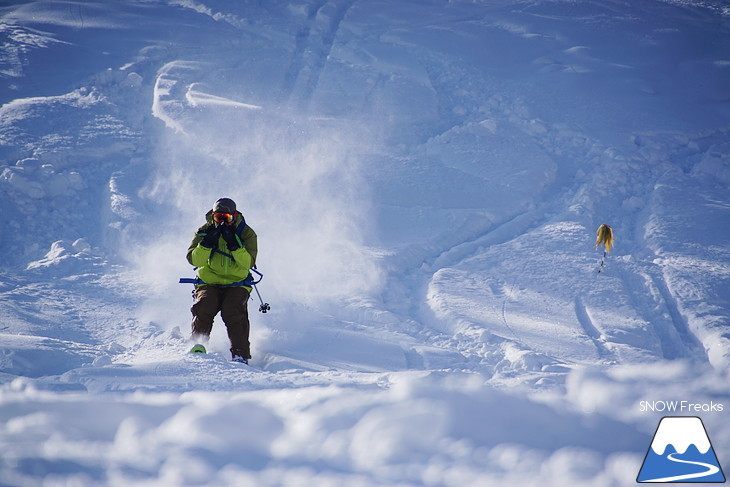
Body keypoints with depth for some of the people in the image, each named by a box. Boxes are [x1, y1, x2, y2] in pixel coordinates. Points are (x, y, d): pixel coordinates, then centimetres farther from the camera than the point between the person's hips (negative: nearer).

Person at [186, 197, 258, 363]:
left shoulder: (246, 233, -1)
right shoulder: (204, 231, 2)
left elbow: (248, 263, -15)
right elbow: (194, 260, -10)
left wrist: (234, 244, -26)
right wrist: (207, 242, -24)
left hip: (236, 284, -2)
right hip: (209, 284, 2)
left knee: (234, 311, -27)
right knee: (204, 307, -29)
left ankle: (240, 354, -27)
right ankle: (198, 344, -24)